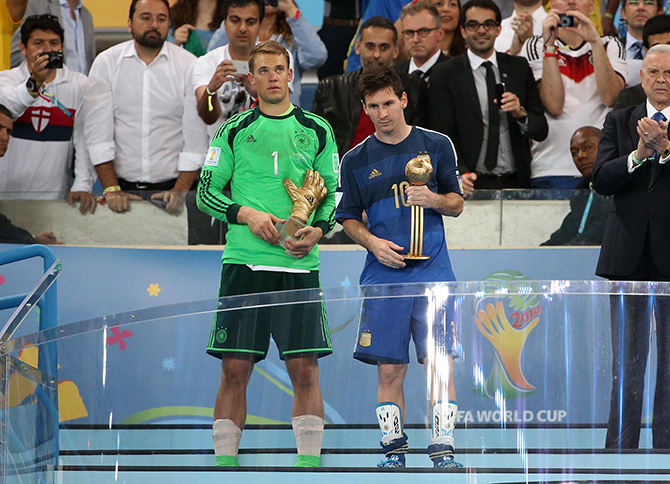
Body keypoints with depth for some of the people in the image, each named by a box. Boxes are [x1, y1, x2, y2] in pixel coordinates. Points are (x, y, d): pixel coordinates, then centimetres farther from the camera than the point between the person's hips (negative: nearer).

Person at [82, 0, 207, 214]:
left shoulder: (189, 66, 3)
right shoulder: (106, 63, 5)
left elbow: (196, 136, 0)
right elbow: (97, 132, 1)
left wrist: (180, 190, -9)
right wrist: (111, 189, -7)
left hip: (171, 186, -1)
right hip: (122, 186, 1)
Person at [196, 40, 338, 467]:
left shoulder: (317, 131, 10)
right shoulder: (234, 132, 8)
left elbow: (334, 195, 13)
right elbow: (206, 193, 8)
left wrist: (317, 230, -6)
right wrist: (246, 215, -9)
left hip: (299, 267, 0)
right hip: (244, 263, 0)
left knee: (305, 369, -4)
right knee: (235, 369, -2)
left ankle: (309, 461, 0)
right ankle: (225, 460, 5)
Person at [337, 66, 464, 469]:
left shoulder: (437, 146, 6)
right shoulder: (357, 160, 6)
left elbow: (457, 204, 12)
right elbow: (349, 217, 12)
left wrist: (434, 199, -10)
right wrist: (372, 242, -7)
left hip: (433, 271, -1)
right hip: (384, 274, 1)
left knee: (440, 364, -7)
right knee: (390, 369, -1)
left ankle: (443, 449, -3)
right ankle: (394, 449, 9)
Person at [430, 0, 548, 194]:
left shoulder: (519, 67, 13)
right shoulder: (445, 74, 4)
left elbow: (541, 131, 11)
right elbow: (443, 137, -3)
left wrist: (520, 113, -10)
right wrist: (461, 173, -20)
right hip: (473, 184, -3)